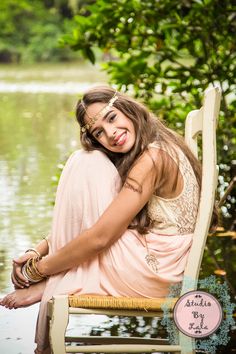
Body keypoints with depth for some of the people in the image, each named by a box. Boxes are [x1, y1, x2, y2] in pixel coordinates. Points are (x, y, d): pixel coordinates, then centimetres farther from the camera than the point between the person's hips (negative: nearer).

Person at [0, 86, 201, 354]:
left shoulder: (153, 158, -20)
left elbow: (99, 236, -23)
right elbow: (77, 219, 14)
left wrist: (39, 268, -11)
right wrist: (38, 251, 1)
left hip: (152, 269, -10)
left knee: (86, 165, -14)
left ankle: (50, 282, -7)